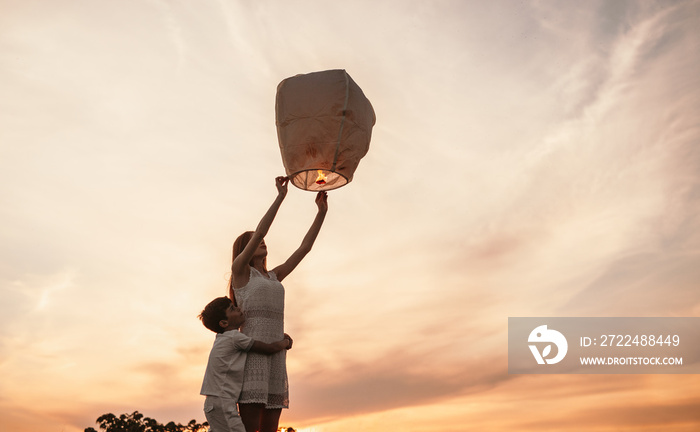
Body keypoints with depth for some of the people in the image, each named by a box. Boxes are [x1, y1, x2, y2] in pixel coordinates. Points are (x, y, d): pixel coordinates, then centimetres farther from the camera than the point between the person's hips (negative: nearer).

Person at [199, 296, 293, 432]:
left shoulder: (222, 338, 16)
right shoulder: (234, 336, -10)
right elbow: (270, 349, -7)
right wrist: (285, 343, 14)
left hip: (214, 404, 9)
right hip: (222, 402, -9)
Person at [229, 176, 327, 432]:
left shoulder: (274, 277, 23)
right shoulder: (239, 270, 5)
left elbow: (304, 248, 18)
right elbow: (260, 231, -9)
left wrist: (322, 211, 13)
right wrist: (281, 196, -8)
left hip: (275, 353, 7)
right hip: (250, 350, -7)